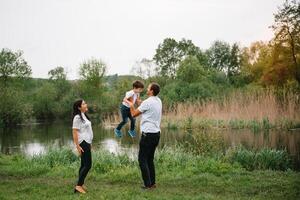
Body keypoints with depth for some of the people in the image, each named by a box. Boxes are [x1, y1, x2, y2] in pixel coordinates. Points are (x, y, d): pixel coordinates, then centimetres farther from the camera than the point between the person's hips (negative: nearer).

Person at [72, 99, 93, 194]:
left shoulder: (84, 116, 13)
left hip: (86, 143, 9)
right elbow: (75, 132, -19)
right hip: (83, 143, -9)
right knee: (88, 165, -10)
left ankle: (80, 184, 19)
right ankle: (78, 186, -7)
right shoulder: (77, 117, -15)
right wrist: (78, 146, -23)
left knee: (84, 165, 12)